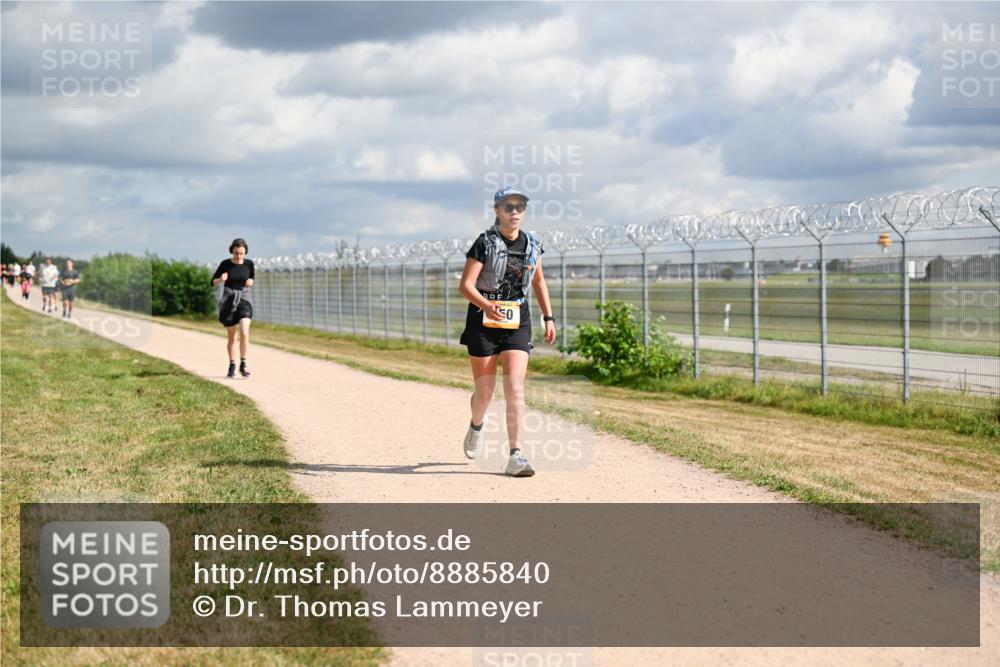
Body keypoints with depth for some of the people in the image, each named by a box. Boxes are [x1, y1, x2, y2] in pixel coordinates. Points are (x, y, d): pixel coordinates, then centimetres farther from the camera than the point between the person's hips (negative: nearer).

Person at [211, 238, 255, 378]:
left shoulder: (249, 264, -3)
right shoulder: (225, 264, -8)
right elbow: (213, 282, -1)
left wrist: (250, 282, -8)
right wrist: (221, 280, -22)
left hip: (244, 300, 0)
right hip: (228, 301, 0)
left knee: (244, 333, -19)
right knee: (232, 337, 9)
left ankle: (243, 365, -9)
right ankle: (232, 366, 25)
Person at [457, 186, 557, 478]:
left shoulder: (532, 245, 6)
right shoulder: (484, 243, -8)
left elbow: (538, 281, 21)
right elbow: (465, 285, -14)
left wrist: (548, 317, 15)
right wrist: (486, 306, -32)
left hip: (517, 323, 3)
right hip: (483, 322, -3)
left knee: (515, 388, -11)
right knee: (484, 392, 6)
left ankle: (516, 455, -11)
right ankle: (476, 427, 40)